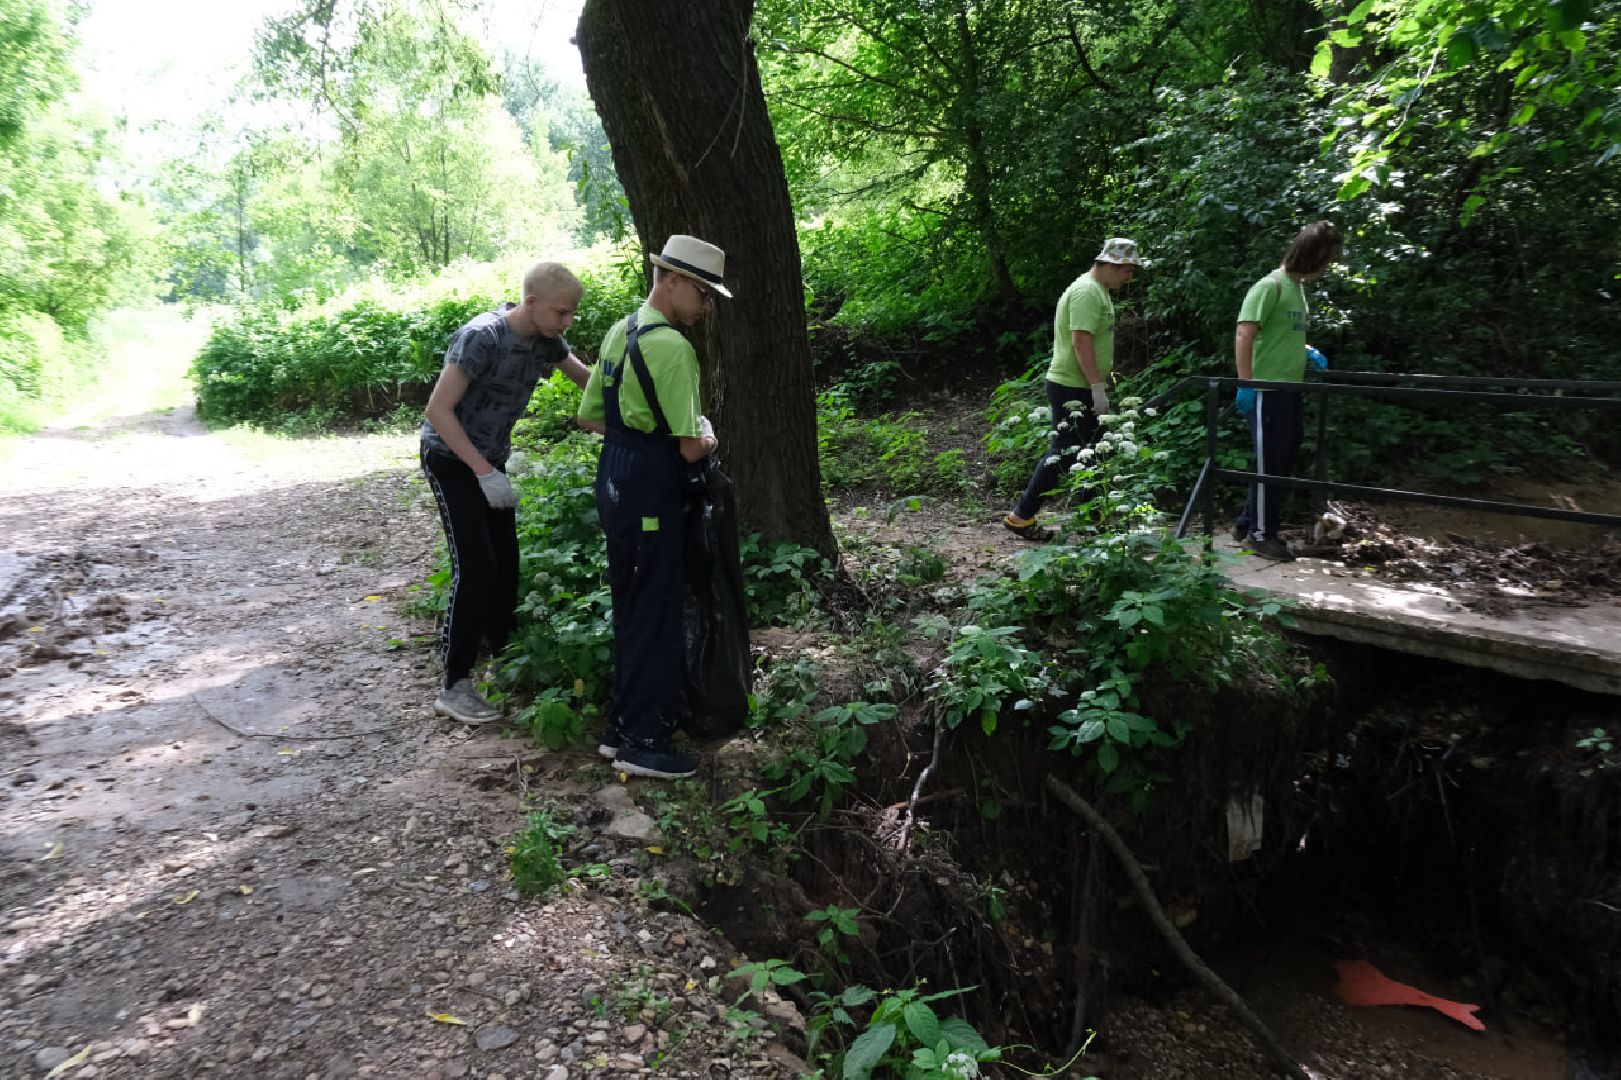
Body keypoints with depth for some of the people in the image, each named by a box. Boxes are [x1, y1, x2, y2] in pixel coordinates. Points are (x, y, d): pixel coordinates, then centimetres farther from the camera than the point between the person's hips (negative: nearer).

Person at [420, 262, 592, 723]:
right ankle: (455, 686, -5)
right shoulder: (482, 337, -27)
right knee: (475, 567, -13)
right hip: (451, 458, -7)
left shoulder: (546, 340, -5)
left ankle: (502, 657, 26)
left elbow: (586, 376, 14)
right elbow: (438, 409, -26)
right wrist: (485, 473, -29)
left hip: (489, 460, 7)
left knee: (506, 562, 8)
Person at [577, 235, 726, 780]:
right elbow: (688, 447, -21)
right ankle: (642, 742, 13)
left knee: (631, 608, 19)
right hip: (648, 491, -10)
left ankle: (624, 726, 31)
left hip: (614, 480, 10)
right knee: (655, 613, 2)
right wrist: (707, 440, 0)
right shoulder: (671, 345, -18)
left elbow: (588, 416, 17)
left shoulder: (621, 331, 11)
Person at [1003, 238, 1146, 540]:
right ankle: (1022, 517, 1)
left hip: (1083, 388, 10)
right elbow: (1081, 341, -25)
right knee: (1063, 453, -6)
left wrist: (1100, 383, 22)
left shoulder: (1098, 291, 16)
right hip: (1073, 389, -10)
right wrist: (1098, 387, -26)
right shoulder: (1087, 291, -17)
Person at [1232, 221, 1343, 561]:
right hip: (1267, 390, -9)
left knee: (1284, 462, 14)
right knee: (1270, 464, -1)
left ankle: (1248, 524, 25)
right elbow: (1244, 335, -20)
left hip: (1291, 389, 9)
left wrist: (1307, 352, 12)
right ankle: (1260, 534, 11)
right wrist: (1246, 385, -24)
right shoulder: (1270, 286, -14)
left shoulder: (1298, 288, 13)